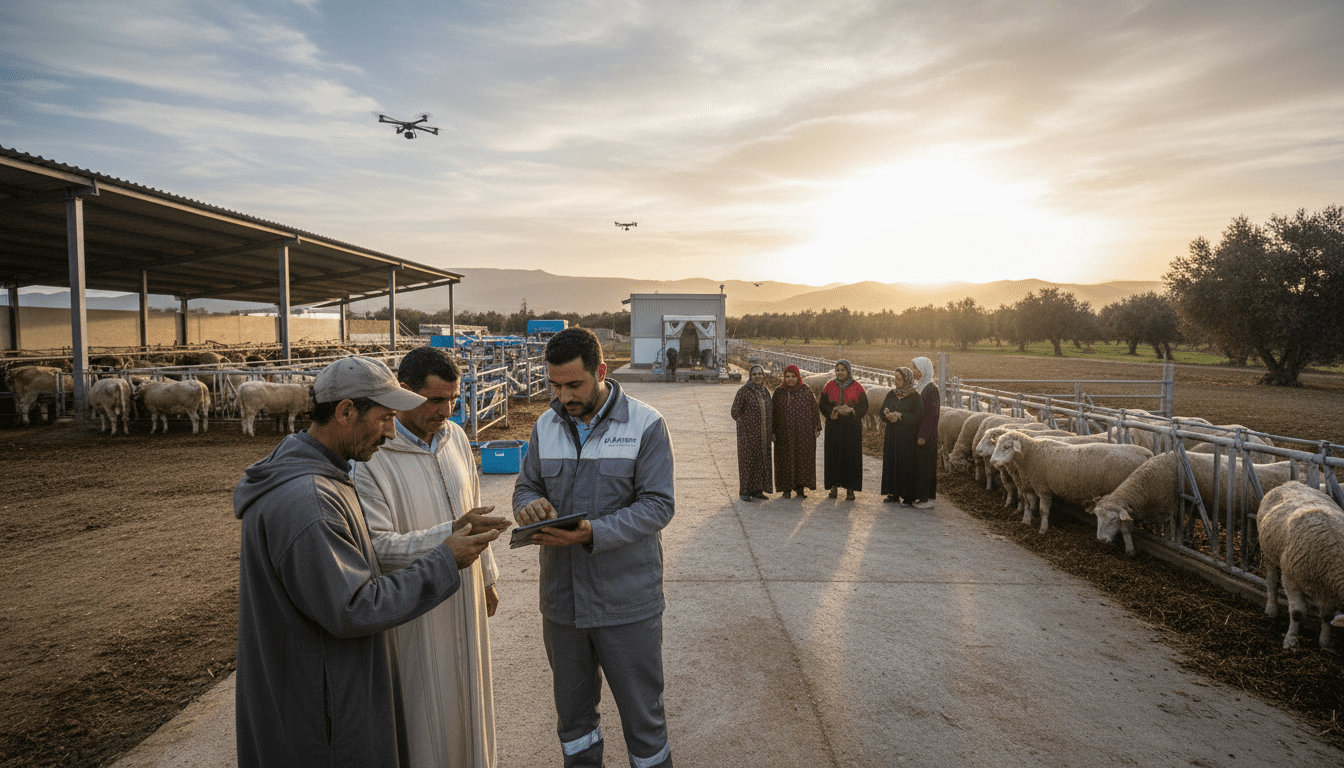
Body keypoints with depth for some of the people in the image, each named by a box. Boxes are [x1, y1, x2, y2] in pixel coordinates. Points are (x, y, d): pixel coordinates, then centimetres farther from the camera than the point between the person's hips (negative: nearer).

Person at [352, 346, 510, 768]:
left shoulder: (455, 436, 2)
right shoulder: (369, 456, -21)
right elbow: (378, 547, -23)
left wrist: (486, 576, 18)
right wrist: (452, 532, -33)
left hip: (464, 601, 6)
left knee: (467, 696, 21)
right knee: (425, 715, 9)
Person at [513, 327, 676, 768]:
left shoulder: (646, 425, -10)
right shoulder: (546, 426, 4)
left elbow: (657, 505, -15)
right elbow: (525, 485, 11)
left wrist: (593, 532, -27)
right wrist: (528, 504, -14)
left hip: (627, 601, -4)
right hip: (561, 598, 5)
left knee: (642, 712, 11)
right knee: (572, 710, 22)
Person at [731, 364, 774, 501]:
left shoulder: (765, 391, 9)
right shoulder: (744, 391, -9)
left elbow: (769, 412, 15)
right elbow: (735, 412, -8)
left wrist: (772, 431, 11)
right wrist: (747, 426, -7)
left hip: (763, 434, 6)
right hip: (748, 433, -6)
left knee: (761, 460, 10)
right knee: (747, 460, -1)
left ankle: (757, 490, 21)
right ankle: (744, 492, 9)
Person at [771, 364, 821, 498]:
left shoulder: (806, 391, -2)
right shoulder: (779, 392, -1)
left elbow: (815, 409, 2)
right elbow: (773, 412, 2)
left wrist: (817, 428, -2)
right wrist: (772, 432, -1)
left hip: (804, 432, 0)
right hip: (785, 433, 0)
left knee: (803, 459, 3)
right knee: (785, 460, 4)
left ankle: (800, 488, 14)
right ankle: (787, 489, 16)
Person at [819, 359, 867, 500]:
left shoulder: (857, 387, 0)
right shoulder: (829, 386, 4)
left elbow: (864, 407, -1)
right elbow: (823, 405, 2)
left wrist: (851, 410, -18)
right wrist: (835, 410, -16)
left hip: (852, 427, -1)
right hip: (834, 427, 1)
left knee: (851, 456, -2)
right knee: (833, 456, 1)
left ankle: (850, 488, 6)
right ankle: (834, 486, 11)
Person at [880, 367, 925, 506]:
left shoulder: (914, 396, -7)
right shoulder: (891, 394, 9)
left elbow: (918, 416, -14)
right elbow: (882, 412, 7)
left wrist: (899, 416, -19)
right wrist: (889, 415, -15)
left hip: (907, 436, -5)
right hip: (891, 434, 5)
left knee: (906, 464, -3)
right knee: (891, 462, 7)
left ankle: (907, 496, 4)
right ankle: (894, 493, 16)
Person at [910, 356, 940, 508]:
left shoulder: (931, 389, -15)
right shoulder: (919, 387, 12)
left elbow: (931, 415, -18)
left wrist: (923, 436, -20)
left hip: (926, 433, -9)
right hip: (916, 431, 9)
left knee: (924, 463, -3)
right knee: (917, 463, 12)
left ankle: (927, 498, 5)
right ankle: (921, 495, 20)